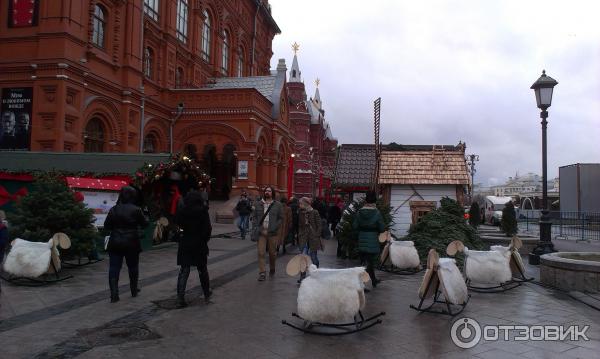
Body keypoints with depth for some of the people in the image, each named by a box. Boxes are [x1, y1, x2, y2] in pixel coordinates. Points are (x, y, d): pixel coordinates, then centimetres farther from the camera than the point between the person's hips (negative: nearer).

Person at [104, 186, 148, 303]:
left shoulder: (113, 210, -3)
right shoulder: (136, 210, -10)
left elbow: (106, 225, 3)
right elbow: (144, 224, -1)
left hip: (115, 243, 1)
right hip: (132, 243, -1)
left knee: (114, 268, 4)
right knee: (133, 267, 15)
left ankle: (114, 294, -2)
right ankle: (134, 291, 27)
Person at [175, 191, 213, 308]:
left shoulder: (181, 211, -4)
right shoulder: (202, 211, -13)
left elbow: (179, 224, 4)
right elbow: (208, 228, -11)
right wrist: (205, 239, 3)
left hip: (185, 245, 2)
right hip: (199, 245, -2)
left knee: (183, 271, 6)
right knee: (202, 270, 14)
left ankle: (180, 298, -1)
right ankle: (207, 295, 27)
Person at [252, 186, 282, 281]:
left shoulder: (277, 205, 3)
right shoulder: (258, 204, 7)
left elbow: (281, 218, 2)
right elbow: (255, 217, 9)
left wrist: (272, 229, -8)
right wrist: (259, 229, -4)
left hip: (272, 233, -1)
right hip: (261, 233, 1)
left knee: (272, 253, 10)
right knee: (261, 253, -6)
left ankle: (272, 269, 33)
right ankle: (262, 273, -1)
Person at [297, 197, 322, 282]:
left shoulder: (315, 212, -5)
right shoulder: (301, 213, 8)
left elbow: (319, 225, -3)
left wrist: (317, 236, -8)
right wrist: (299, 235, 7)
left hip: (313, 237, -3)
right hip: (304, 238, 3)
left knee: (313, 256, 7)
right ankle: (302, 276, -6)